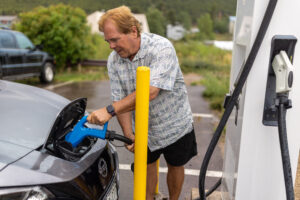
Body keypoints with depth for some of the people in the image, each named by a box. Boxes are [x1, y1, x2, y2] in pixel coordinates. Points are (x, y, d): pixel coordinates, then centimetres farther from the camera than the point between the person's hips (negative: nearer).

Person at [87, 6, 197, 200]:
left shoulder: (161, 48, -29)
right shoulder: (114, 60, -11)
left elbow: (150, 91, -39)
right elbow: (120, 99, -10)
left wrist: (109, 110, -42)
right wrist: (128, 134, -21)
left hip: (175, 124, -3)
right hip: (142, 128, 4)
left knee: (175, 165, 17)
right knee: (147, 164, 20)